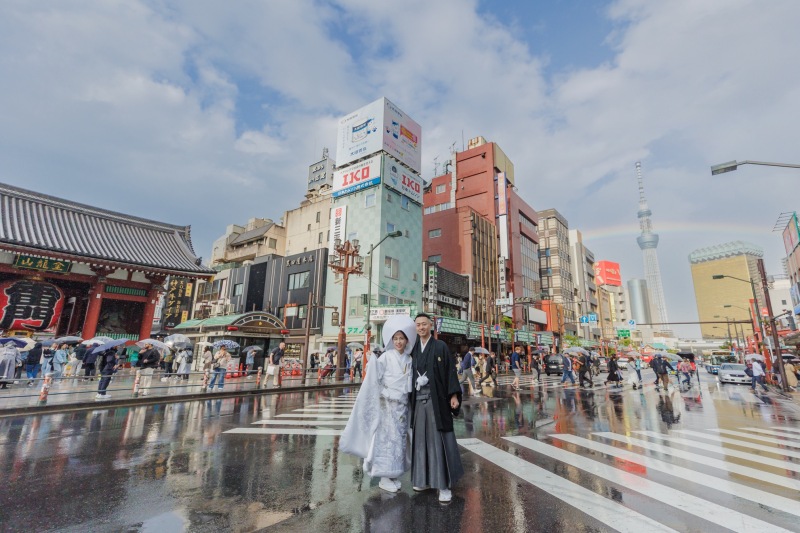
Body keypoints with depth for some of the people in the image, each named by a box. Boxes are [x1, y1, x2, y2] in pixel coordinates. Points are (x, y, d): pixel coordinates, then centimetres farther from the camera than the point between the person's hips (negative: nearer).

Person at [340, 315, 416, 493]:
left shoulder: (409, 360, 5)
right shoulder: (385, 358, -9)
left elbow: (409, 384, 11)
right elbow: (375, 381, -9)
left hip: (403, 405, 5)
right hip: (387, 404, -5)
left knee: (399, 438, 11)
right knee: (388, 438, 0)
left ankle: (392, 475, 25)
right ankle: (384, 478, 13)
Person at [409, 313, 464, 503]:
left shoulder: (441, 346, -4)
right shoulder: (414, 349, 8)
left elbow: (450, 371, -6)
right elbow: (410, 373, 13)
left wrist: (454, 395, -13)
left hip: (436, 400, -4)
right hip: (418, 400, 4)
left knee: (439, 440, -2)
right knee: (421, 439, 11)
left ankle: (444, 485, 7)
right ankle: (425, 479, 26)